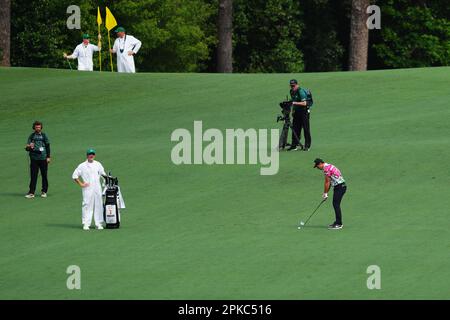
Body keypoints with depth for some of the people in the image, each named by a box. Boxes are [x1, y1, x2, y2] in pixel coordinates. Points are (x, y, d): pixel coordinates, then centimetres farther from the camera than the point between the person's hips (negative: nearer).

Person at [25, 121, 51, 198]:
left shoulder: (44, 135, 7)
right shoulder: (31, 136, 7)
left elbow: (48, 146, 10)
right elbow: (27, 148, 5)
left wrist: (48, 157, 2)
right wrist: (29, 147, -19)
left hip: (43, 159, 0)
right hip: (34, 159, 0)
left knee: (44, 175, 5)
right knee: (33, 176, -4)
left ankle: (44, 191, 15)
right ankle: (31, 193, -4)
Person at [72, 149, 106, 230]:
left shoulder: (98, 164, 14)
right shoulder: (82, 165, 2)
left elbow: (103, 174, 23)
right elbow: (74, 176, 2)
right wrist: (81, 184, -4)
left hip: (97, 188, 4)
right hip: (87, 189, -4)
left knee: (99, 205, 3)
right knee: (87, 205, -7)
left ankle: (99, 224, 8)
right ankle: (86, 224, -5)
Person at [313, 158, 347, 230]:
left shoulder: (326, 168, -14)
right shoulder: (329, 166, 18)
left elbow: (327, 182, -13)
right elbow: (329, 182, 20)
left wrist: (325, 193, -4)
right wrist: (325, 193, 18)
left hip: (339, 186, -10)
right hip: (341, 186, 10)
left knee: (336, 205, -10)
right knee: (335, 204, 14)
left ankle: (338, 224, -11)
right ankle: (338, 222, 20)